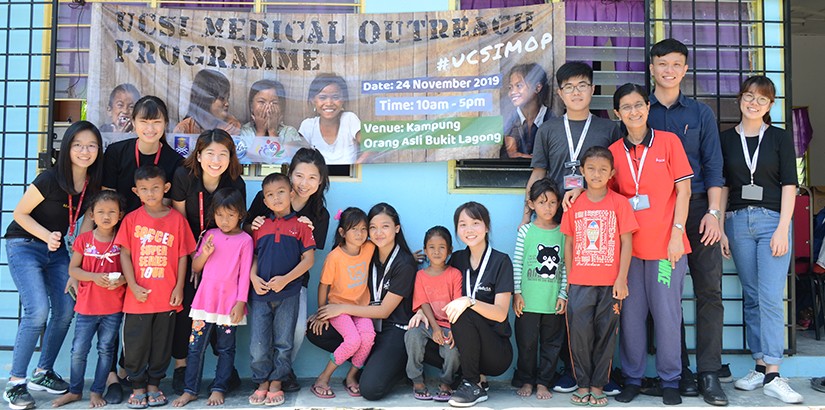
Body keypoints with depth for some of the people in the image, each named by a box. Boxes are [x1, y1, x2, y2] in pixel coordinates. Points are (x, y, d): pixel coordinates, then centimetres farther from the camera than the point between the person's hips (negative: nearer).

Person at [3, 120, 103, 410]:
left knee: (66, 310, -1)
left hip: (57, 249, 6)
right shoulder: (51, 179, -22)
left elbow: (86, 226, 2)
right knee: (38, 311, -18)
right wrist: (47, 235, -26)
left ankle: (43, 373, 18)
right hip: (24, 245, -6)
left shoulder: (94, 184, -5)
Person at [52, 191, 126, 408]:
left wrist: (121, 280, -19)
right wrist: (94, 277, -15)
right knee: (78, 350, 7)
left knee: (106, 350, 9)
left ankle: (97, 391, 22)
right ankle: (74, 391, 25)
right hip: (87, 306, 1)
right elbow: (72, 269, 0)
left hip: (113, 308, 0)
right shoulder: (83, 239, 0)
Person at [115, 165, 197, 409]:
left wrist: (179, 287, -3)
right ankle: (138, 388, 22)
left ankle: (154, 385, 25)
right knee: (135, 344, 7)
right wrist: (133, 285, -9)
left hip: (167, 297, 0)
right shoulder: (132, 219, 1)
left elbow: (182, 255, 2)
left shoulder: (177, 219, 0)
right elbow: (125, 254, 0)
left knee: (162, 343, 10)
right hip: (138, 296, 0)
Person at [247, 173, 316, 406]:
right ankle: (262, 383, 22)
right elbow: (254, 256, 11)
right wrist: (253, 277, -8)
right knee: (258, 345, 4)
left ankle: (276, 383, 24)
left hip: (288, 294, -2)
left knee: (283, 343, 8)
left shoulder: (300, 225, -1)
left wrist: (285, 279, -15)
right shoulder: (260, 225, 9)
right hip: (260, 293, 2)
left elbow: (309, 259, -5)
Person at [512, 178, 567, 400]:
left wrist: (563, 295, -1)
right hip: (528, 300, -1)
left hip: (554, 301, 2)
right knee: (527, 342, 7)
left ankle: (543, 382, 23)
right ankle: (526, 381, 24)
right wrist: (516, 293, -4)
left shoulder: (562, 232, 3)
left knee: (552, 343, 9)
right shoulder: (525, 231, -1)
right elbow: (517, 264, 0)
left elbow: (566, 266, 3)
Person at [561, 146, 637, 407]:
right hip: (580, 282, 1)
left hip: (610, 283, -1)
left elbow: (626, 242, -2)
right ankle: (582, 384, 13)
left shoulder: (619, 202, 0)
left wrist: (621, 279, -7)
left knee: (605, 334, 6)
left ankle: (598, 385, 18)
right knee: (579, 332, -1)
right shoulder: (574, 204, 5)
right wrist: (569, 278, 7)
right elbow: (568, 243, 9)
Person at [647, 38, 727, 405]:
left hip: (698, 208, 1)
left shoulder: (700, 113, 12)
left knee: (709, 289, -5)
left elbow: (713, 166, 7)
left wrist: (713, 213, -3)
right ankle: (679, 372, 11)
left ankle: (709, 374, 1)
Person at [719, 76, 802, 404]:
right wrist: (721, 228, 4)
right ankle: (760, 367, 14)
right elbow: (723, 186, 10)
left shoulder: (780, 138, 5)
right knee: (752, 297, 6)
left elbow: (789, 185, 0)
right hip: (738, 221, 2)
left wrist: (783, 229, -9)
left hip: (772, 220, -2)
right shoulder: (726, 138, 10)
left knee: (771, 298, -9)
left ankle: (772, 376, -7)